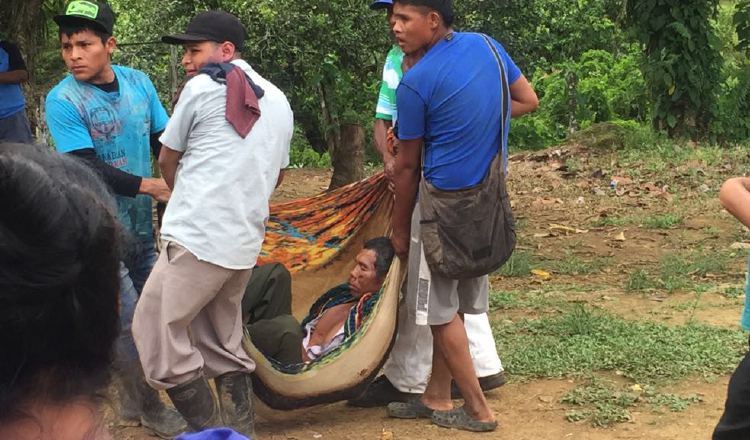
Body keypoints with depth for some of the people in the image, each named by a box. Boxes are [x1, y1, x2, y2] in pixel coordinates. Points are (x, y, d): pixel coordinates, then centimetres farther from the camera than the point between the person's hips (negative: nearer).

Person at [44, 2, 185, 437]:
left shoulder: (139, 82, -1)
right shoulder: (63, 100, -15)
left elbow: (164, 143, 3)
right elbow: (88, 169, -19)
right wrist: (150, 186, -20)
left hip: (140, 225, 6)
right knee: (128, 321, -2)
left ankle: (130, 403, 30)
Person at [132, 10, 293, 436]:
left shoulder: (202, 87, -4)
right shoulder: (279, 101, 16)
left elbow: (167, 161, 7)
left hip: (196, 238, -8)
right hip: (245, 242, 8)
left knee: (158, 333, -1)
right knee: (224, 344, 18)